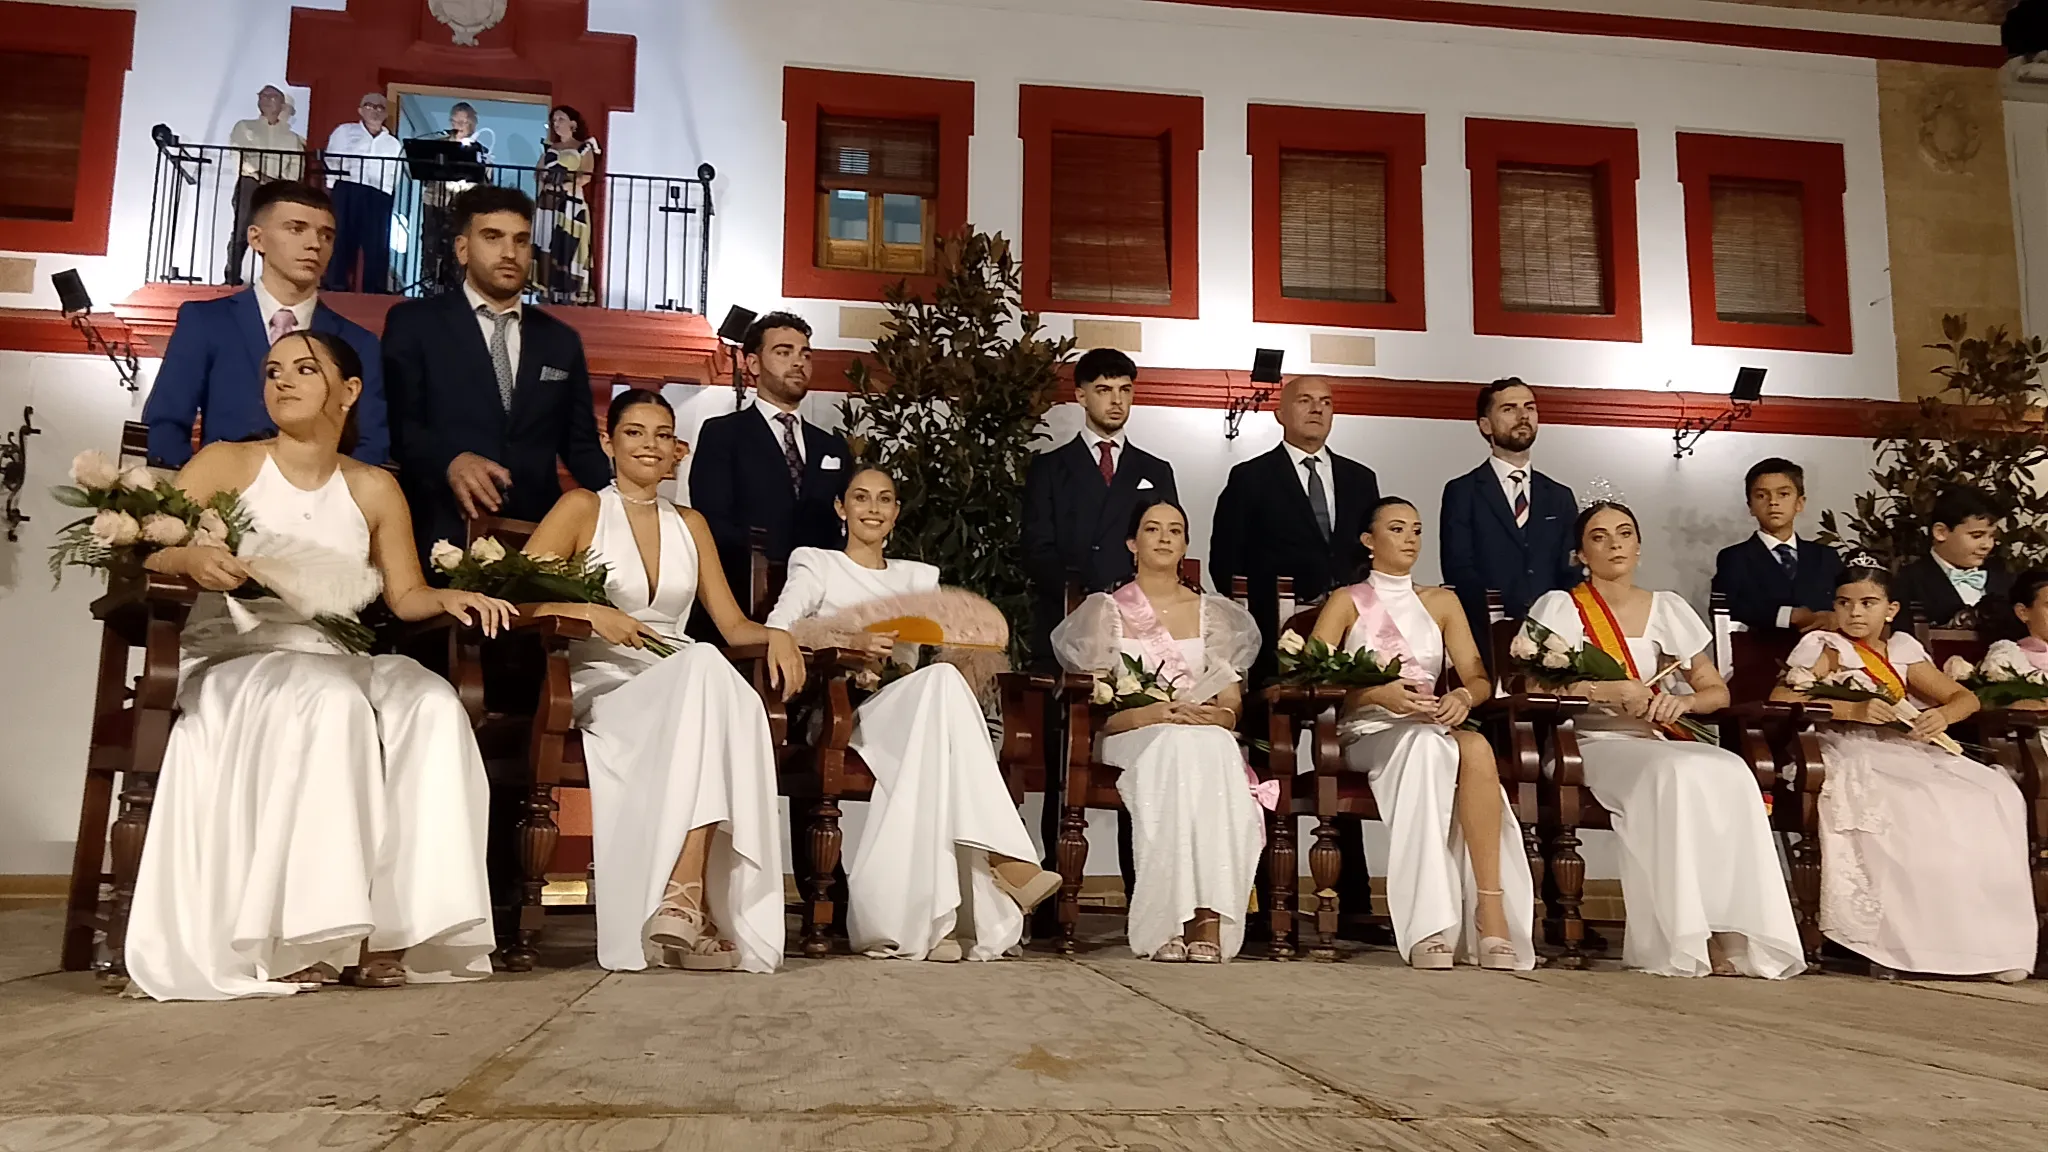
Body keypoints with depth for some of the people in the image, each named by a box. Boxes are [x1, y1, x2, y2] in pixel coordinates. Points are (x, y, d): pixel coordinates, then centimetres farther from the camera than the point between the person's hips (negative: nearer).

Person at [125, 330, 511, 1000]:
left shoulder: (374, 488, 16)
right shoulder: (226, 463, 8)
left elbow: (406, 596, 16)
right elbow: (145, 554, -1)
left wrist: (448, 598, -6)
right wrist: (189, 558, -23)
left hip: (340, 661, 3)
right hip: (234, 657, -3)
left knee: (432, 706, -28)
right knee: (328, 702, -37)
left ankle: (389, 932, -30)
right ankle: (294, 939, -33)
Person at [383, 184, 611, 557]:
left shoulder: (561, 341, 16)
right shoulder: (414, 323, 6)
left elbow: (580, 446, 15)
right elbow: (397, 424, -4)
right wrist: (450, 461, -23)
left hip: (538, 538, 3)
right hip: (444, 538, -3)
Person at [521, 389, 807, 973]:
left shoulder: (690, 524, 23)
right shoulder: (582, 508, 10)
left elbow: (732, 623, 18)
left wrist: (775, 633, -3)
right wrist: (588, 612, -15)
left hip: (682, 687, 4)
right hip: (603, 687, -4)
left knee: (710, 674, -35)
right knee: (705, 667, -36)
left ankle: (683, 901, -43)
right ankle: (687, 904, -42)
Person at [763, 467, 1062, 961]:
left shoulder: (919, 577, 31)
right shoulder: (817, 564, 18)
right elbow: (778, 628, -3)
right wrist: (850, 639, -21)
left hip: (915, 712, 3)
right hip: (847, 711, -3)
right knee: (942, 680, -35)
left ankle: (914, 921, -40)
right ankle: (1003, 857, -41)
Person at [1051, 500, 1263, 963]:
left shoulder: (1212, 612, 20)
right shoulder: (1106, 609, 14)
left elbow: (1231, 708, 12)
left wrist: (1211, 717, -13)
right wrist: (1148, 713, -18)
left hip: (1208, 740, 2)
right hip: (1133, 740, -2)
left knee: (1210, 748, -36)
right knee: (1177, 747, -38)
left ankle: (1208, 925, -43)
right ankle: (1169, 926, -43)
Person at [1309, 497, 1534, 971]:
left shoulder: (1442, 602, 22)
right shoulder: (1348, 602, 12)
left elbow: (1479, 679, 12)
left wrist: (1463, 696, -13)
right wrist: (1378, 693, -18)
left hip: (1434, 728, 3)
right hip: (1367, 732, -3)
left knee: (1476, 747, -35)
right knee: (1427, 745, -39)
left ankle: (1491, 910, -40)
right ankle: (1429, 926, -42)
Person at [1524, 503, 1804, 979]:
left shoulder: (1666, 608, 16)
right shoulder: (1559, 607, 4)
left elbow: (1717, 690, 17)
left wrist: (1683, 701, -7)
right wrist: (1608, 690, -19)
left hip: (1656, 742, 4)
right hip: (1592, 743, -4)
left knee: (1730, 774, -28)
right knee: (1675, 774, -34)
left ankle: (1734, 932, -26)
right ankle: (1687, 940, -30)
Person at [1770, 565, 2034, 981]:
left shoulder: (1901, 650, 20)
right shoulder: (1823, 647, 4)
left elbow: (1965, 697, 20)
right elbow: (1782, 698, -12)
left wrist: (1942, 715, -4)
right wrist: (1854, 710, -22)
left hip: (1905, 750, 6)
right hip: (1849, 754, -6)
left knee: (1992, 795, -17)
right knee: (1919, 808, -32)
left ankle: (1989, 938, -12)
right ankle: (1911, 938, -23)